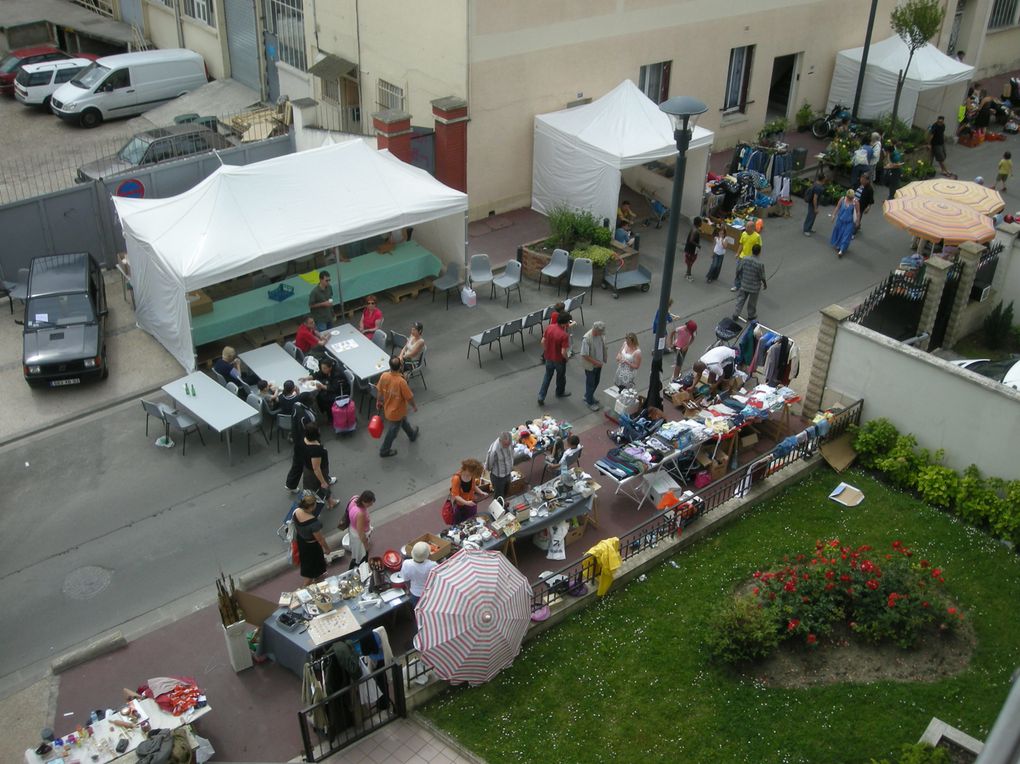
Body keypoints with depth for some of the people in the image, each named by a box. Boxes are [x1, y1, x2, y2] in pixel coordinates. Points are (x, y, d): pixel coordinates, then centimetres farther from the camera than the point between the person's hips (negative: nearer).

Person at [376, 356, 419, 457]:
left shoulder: (384, 376, -20)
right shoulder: (401, 381, -37)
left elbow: (380, 391, -3)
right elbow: (409, 397, -25)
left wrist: (379, 401, 17)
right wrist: (414, 406, -4)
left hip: (388, 407, 6)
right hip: (397, 412, -6)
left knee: (404, 421, 33)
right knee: (392, 431, 18)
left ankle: (412, 435, 59)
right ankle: (384, 451, 38)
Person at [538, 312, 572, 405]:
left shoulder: (549, 327, -13)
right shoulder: (564, 335, -29)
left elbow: (543, 342, -3)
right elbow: (563, 352, -28)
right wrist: (566, 358, -6)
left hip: (548, 357, 5)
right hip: (559, 360, -5)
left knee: (547, 376, 21)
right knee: (561, 376, 22)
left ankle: (541, 397, 17)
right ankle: (560, 392, 45)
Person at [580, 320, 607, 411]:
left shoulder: (601, 334, -11)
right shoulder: (586, 338, -33)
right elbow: (584, 355, -27)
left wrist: (602, 360, 9)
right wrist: (595, 362, -23)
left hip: (598, 363, 7)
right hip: (590, 365, -7)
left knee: (596, 382, 23)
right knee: (590, 383, 11)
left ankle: (588, 396, 46)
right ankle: (590, 402, 31)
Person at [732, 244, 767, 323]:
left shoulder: (745, 260, -13)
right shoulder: (760, 264, -25)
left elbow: (740, 271, 0)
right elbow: (762, 277, -15)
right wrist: (765, 285, 4)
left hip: (744, 285, 3)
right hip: (754, 287, -3)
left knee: (740, 299, 16)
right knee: (752, 302, 17)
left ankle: (735, 315, 21)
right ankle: (751, 316, 35)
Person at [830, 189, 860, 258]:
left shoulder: (855, 202, -17)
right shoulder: (842, 199, -10)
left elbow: (858, 212, -8)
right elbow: (837, 208, 3)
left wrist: (857, 222, -5)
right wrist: (834, 216, 6)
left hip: (849, 222, -3)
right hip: (840, 220, 3)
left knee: (846, 236, -3)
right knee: (838, 233, 18)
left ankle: (841, 250, -1)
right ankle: (837, 245, 42)